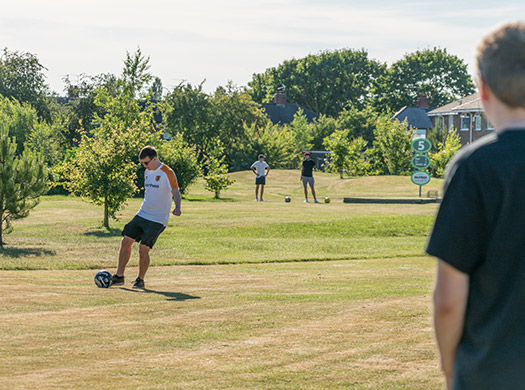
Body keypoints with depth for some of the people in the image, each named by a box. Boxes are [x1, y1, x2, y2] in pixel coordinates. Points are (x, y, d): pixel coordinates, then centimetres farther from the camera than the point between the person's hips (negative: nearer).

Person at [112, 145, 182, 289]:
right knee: (126, 242, 3)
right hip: (142, 215, 8)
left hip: (158, 220, -8)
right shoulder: (147, 172, 13)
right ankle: (119, 276, 12)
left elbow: (176, 192, -14)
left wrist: (177, 207, -31)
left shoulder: (167, 173, -11)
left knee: (143, 249, -12)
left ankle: (140, 279, 6)